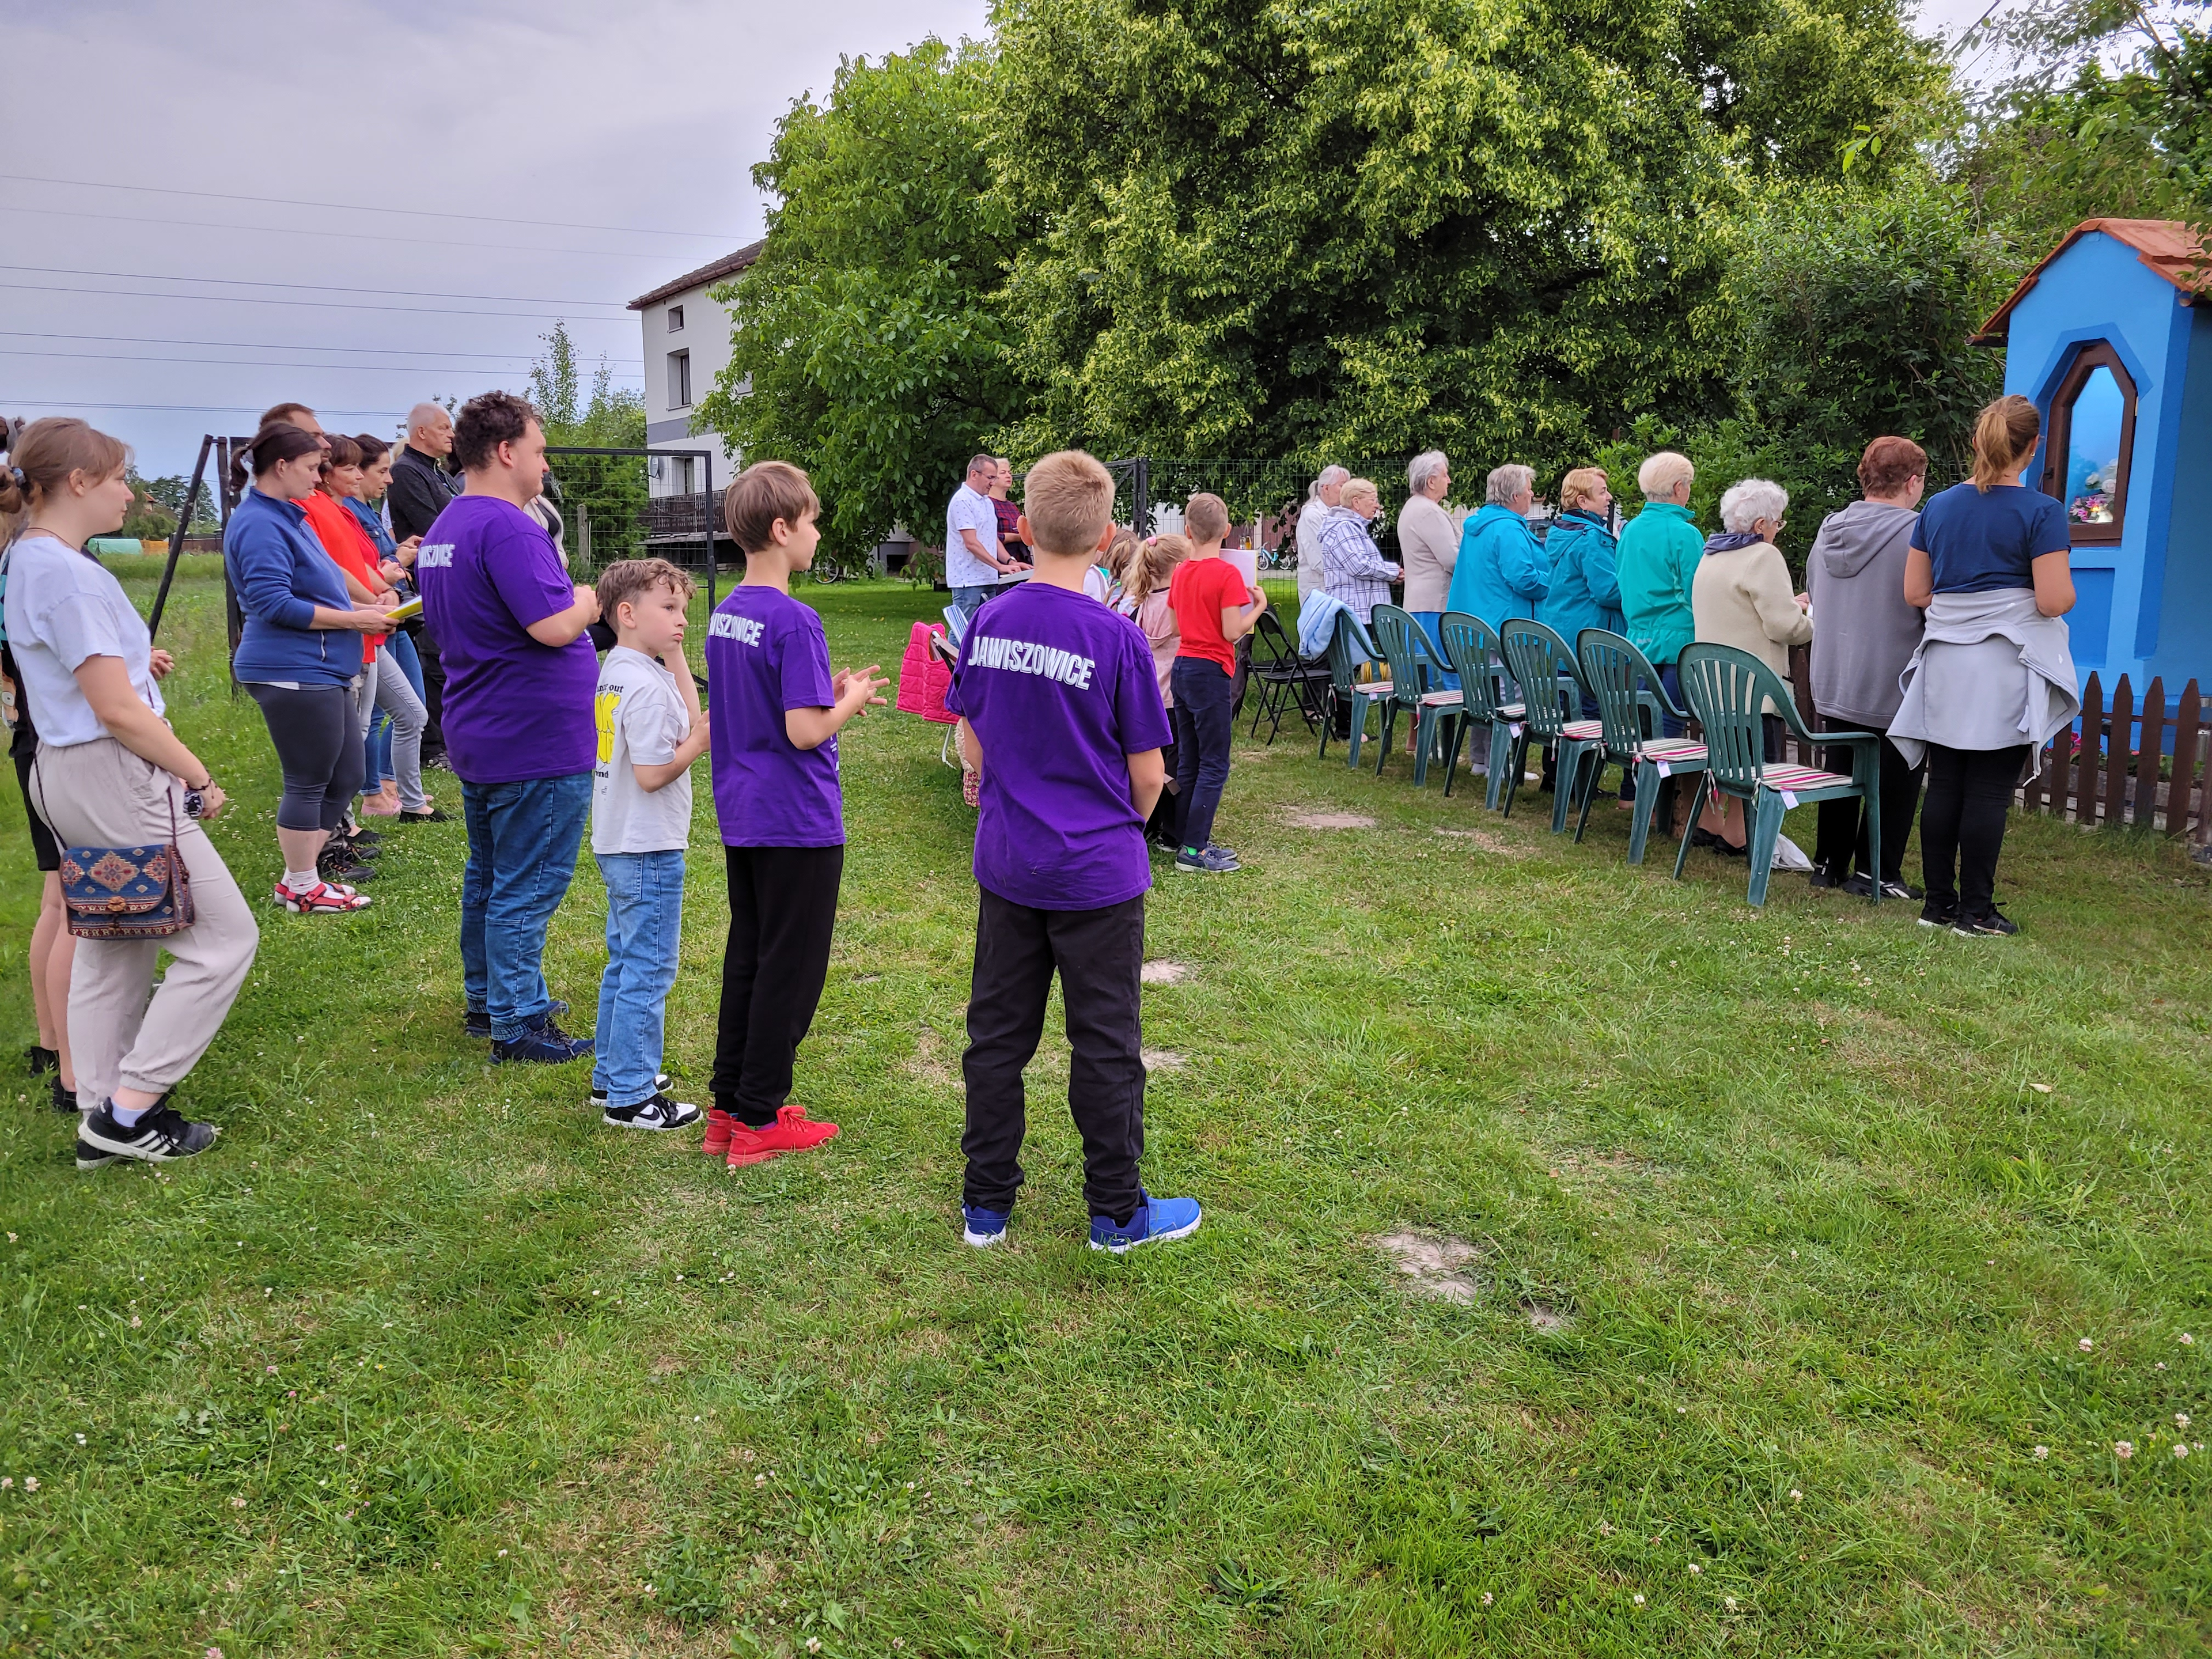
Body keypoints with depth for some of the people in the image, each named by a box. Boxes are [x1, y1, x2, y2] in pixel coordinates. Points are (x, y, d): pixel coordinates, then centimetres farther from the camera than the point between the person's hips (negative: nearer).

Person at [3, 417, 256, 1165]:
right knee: (224, 938, -2)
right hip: (113, 777, -10)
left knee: (111, 948, 18)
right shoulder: (69, 574, -19)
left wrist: (130, 661, 11)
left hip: (63, 772, 10)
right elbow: (117, 711, -21)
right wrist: (201, 779, -11)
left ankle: (104, 1112, 25)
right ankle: (128, 1109, 1)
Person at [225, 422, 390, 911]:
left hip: (321, 670, 10)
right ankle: (301, 888, 14)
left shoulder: (286, 517, 17)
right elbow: (275, 604, -22)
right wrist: (353, 620, -17)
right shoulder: (259, 524, -15)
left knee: (345, 777, 14)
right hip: (293, 673, -10)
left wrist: (358, 610, 11)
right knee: (309, 781, 1)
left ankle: (310, 866, 26)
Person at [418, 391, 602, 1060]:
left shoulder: (444, 528, 13)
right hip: (536, 742, -10)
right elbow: (554, 626, -29)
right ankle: (518, 1025, 5)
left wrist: (573, 601, 14)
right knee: (527, 889, -2)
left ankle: (486, 1000, 31)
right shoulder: (509, 528, -20)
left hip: (478, 739, 10)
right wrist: (588, 599, -7)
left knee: (489, 877, 20)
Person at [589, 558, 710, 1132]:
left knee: (625, 965, 20)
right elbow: (653, 773, -24)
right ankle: (630, 1098, 6)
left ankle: (612, 1076, 31)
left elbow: (687, 718, 9)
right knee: (648, 972, -1)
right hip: (649, 852, -10)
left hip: (618, 846, 10)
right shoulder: (646, 686, -21)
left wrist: (675, 654, 6)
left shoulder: (615, 671, 9)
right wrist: (703, 739, -14)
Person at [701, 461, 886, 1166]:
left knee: (746, 960, 16)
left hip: (742, 818, 8)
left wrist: (829, 690, 10)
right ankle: (760, 1121, 11)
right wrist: (851, 701, -5)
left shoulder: (725, 613, 8)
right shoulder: (794, 621, -19)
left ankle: (729, 1106, 24)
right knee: (789, 969, 3)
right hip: (798, 823, -8)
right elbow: (804, 731, -22)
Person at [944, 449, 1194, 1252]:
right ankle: (1117, 1210, 22)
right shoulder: (1117, 637, -15)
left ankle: (986, 1202, 25)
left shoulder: (986, 624, -2)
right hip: (1098, 874, -4)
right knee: (1106, 1045, 8)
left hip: (1006, 866, 4)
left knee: (997, 1034, 14)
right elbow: (1147, 777, -9)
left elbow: (974, 740, 8)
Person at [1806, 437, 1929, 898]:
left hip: (1832, 683, 6)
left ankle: (1829, 864, 22)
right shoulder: (1916, 535, -17)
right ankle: (1877, 873, 7)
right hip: (1893, 688, -6)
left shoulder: (1829, 529, 4)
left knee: (1841, 771, 17)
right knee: (1895, 780, 5)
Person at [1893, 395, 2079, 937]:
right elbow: (2055, 601, -13)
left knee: (1944, 785, 8)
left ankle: (1939, 901, 14)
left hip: (1944, 664, 5)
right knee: (1989, 791, -1)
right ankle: (1975, 911, 5)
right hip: (2005, 666, -5)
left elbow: (1914, 593, 10)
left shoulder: (1938, 508, 8)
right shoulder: (2042, 511, -8)